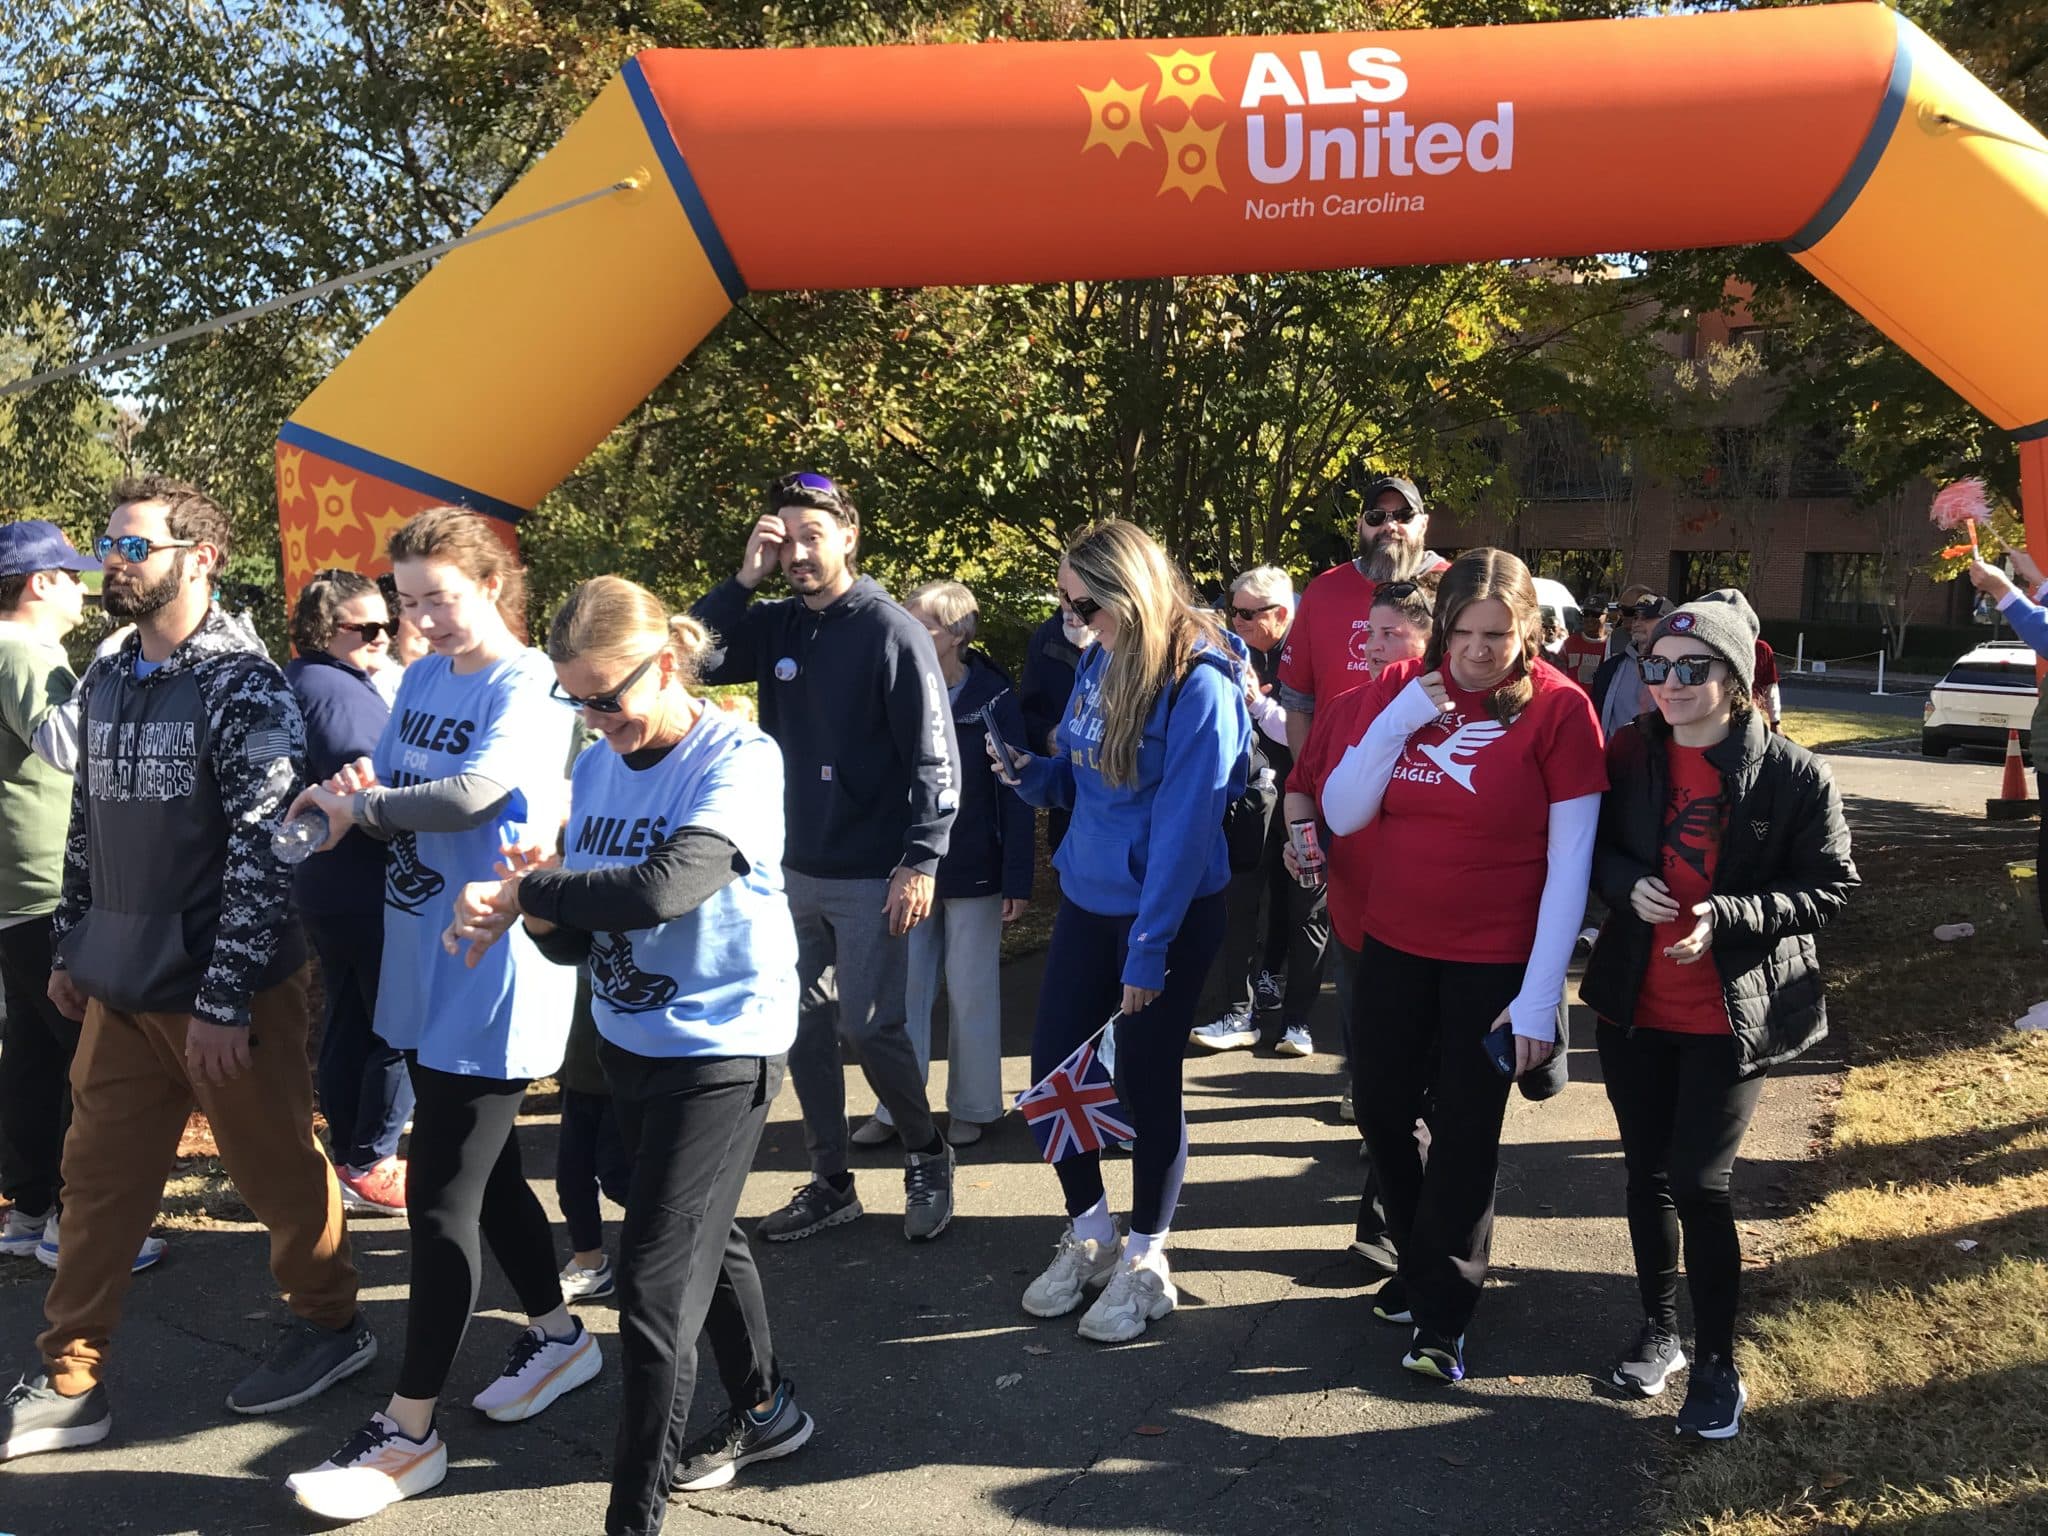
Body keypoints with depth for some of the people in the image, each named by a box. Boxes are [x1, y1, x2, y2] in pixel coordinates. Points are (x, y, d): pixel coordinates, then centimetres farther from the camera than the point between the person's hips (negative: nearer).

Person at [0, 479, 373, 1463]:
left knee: (276, 1170, 8)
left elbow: (264, 850, -18)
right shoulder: (103, 684, 9)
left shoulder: (243, 687, -14)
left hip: (226, 992, -6)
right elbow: (86, 827, 17)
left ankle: (331, 1323, 29)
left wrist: (225, 997, -20)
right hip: (122, 989, 7)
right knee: (99, 1180, 12)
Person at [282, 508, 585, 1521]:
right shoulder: (421, 680, 11)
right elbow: (383, 789, 10)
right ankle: (559, 1336, 39)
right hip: (424, 969, 8)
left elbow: (476, 792, -29)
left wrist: (361, 808, -16)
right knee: (485, 1170, 19)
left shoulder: (528, 685, -14)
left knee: (441, 1197, -2)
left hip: (492, 980, -8)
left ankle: (409, 1434, 11)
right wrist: (358, 793, -13)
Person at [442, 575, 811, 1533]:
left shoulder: (739, 759, -18)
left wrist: (520, 890, -23)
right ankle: (766, 1411, 45)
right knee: (703, 1239, 23)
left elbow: (663, 888, -34)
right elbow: (580, 935, 5)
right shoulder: (595, 767, 3)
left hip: (721, 1049, -8)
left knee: (654, 1286, -5)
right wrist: (540, 915, -18)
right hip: (625, 1041, 8)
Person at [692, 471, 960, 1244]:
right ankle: (831, 1184, 25)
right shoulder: (776, 626, 6)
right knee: (804, 1030, 11)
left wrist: (922, 861, -20)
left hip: (871, 877, -6)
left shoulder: (891, 630, -11)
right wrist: (743, 580, -8)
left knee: (871, 1029, -1)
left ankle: (928, 1158, 24)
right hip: (793, 869, 6)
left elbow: (933, 757, -14)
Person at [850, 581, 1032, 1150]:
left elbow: (1014, 792, -9)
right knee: (905, 987, 7)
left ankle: (973, 1107, 21)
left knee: (971, 991, 7)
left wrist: (1017, 879, -12)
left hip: (974, 873, -4)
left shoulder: (993, 698, -10)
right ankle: (895, 1108, 18)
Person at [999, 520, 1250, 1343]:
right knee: (1052, 1072, 10)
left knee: (1145, 1084, 5)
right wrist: (1031, 773, -7)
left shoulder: (1198, 684, -18)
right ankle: (1088, 1237, 32)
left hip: (1169, 911, -7)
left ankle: (1145, 1260, 27)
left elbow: (1185, 824, -20)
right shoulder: (1098, 663, 4)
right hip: (1087, 901, 7)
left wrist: (1148, 950, -20)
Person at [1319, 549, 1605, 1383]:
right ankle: (1419, 1260, 39)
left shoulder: (1559, 709, -12)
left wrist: (1541, 994, -15)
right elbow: (1342, 815, -4)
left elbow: (1569, 864, -12)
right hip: (1393, 945, 4)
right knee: (1382, 1111, 15)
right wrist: (1397, 721, -17)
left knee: (1465, 1135, 4)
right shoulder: (1403, 687, -1)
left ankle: (1442, 1316, 22)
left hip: (1495, 960, -4)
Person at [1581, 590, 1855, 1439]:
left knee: (1699, 1182, -4)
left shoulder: (1793, 775, -11)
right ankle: (1659, 1328, 34)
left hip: (1733, 1013, -4)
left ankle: (1717, 1364, 15)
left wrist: (1728, 917, -22)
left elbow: (1827, 888, -7)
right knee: (1648, 1171, 14)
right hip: (1635, 1005, 4)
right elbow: (1593, 847, 9)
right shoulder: (1628, 755, -2)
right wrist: (1629, 885, -13)